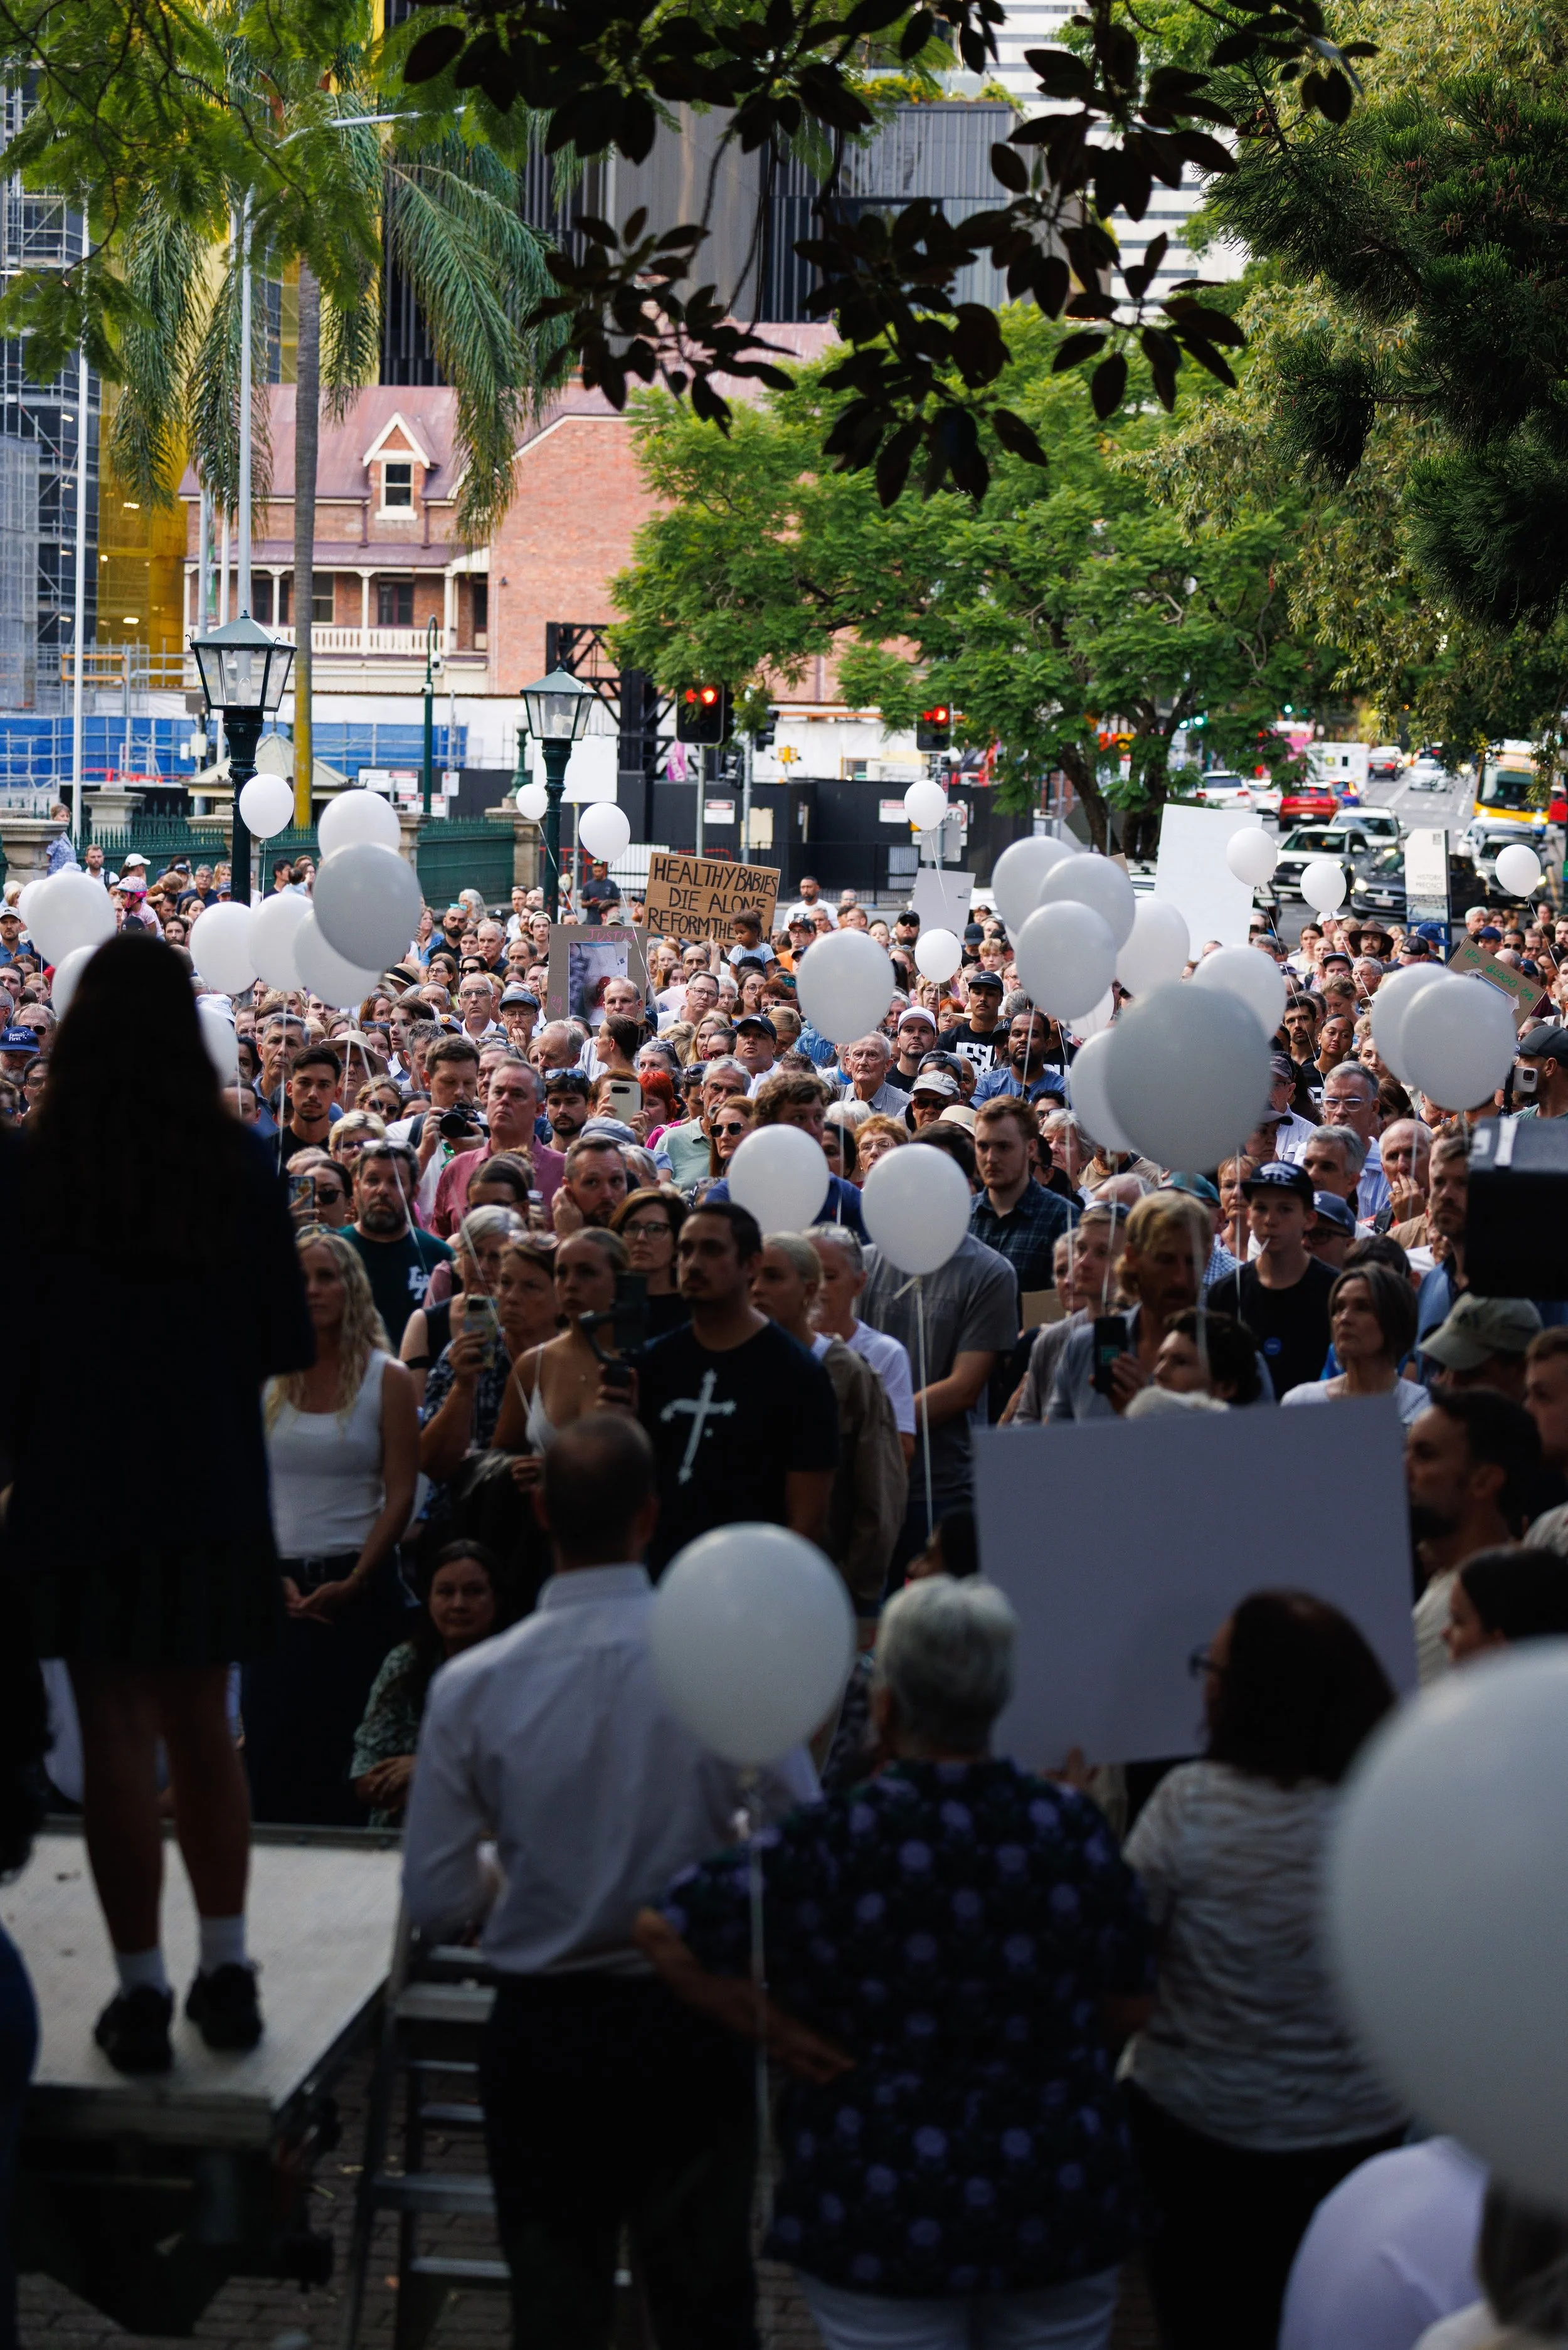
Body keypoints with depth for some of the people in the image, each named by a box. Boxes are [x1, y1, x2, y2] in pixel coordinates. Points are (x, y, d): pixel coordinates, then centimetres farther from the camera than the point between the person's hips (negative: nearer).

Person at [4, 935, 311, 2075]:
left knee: (118, 1735, 6)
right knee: (204, 1730, 16)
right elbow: (288, 1340, -1)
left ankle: (143, 1993, 10)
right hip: (214, 1486, 2)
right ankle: (226, 1970, 22)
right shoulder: (242, 1167, -6)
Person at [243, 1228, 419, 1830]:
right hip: (277, 1587, 2)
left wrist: (355, 1582, -13)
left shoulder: (387, 1379, 2)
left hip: (358, 1584, -2)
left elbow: (401, 1496, -3)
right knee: (268, 1749, -2)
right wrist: (270, 1576, -7)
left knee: (342, 1754, -2)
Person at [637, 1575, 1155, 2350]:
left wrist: (772, 2028, -5)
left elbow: (663, 1932, -12)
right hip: (1063, 2204, 3)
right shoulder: (1072, 1828, -6)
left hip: (888, 2221, -3)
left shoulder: (833, 1843, -15)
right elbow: (1127, 2004, 4)